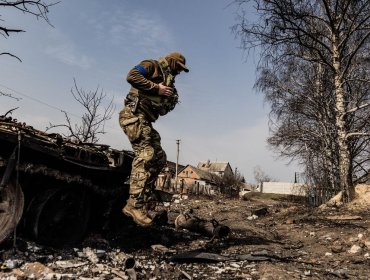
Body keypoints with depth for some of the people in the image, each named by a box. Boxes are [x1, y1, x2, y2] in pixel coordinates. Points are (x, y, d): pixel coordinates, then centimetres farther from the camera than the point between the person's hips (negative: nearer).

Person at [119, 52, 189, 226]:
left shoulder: (167, 81, 27)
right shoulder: (152, 66, 3)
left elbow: (162, 110, 25)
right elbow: (132, 76, -17)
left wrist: (171, 101, 6)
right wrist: (156, 88, -14)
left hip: (145, 120, 10)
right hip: (134, 115, -9)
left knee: (159, 158, 3)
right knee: (145, 155, -22)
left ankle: (141, 201, 2)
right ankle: (135, 205, -24)